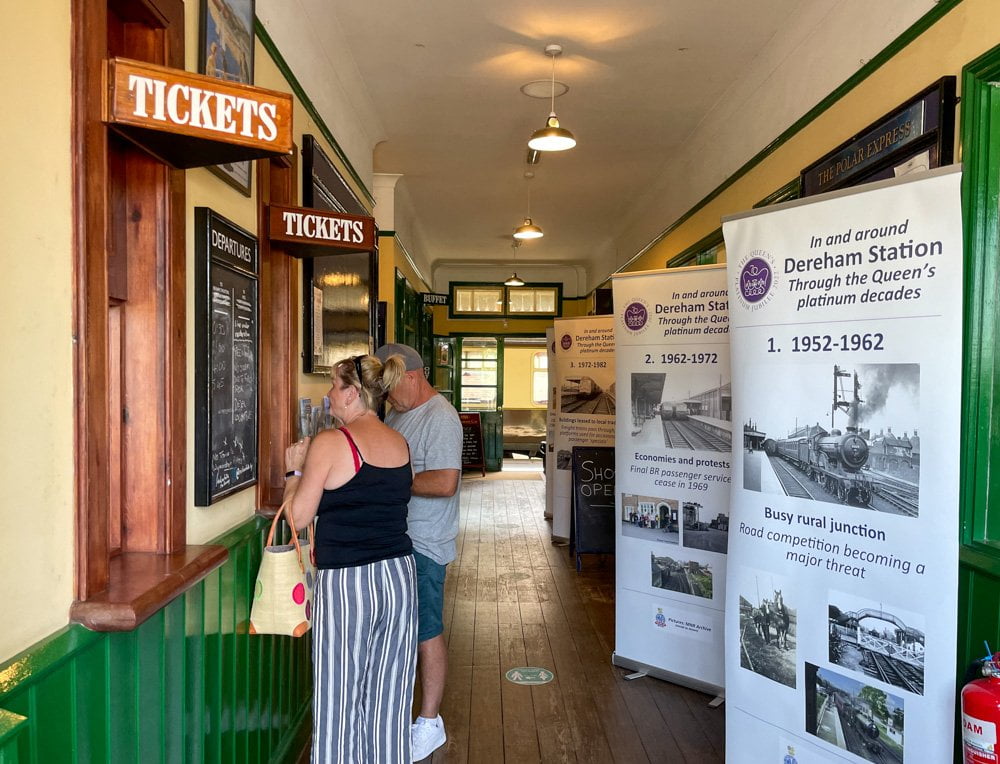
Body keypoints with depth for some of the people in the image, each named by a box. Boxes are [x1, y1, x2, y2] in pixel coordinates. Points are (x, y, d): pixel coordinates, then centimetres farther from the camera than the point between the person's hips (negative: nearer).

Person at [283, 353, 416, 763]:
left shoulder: (329, 443, -11)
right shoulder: (400, 443, 6)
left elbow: (298, 517, -7)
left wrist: (295, 469, 8)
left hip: (346, 582, -6)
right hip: (399, 576, 6)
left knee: (340, 702, 8)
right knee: (389, 701, 14)